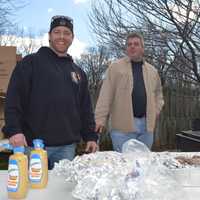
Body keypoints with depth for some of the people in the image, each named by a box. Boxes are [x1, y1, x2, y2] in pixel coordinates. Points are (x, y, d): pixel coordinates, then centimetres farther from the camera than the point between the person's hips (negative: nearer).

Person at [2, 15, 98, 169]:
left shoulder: (78, 72, 17)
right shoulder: (31, 62, 2)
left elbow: (86, 108, 17)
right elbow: (14, 99, -6)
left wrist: (91, 136, 10)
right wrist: (13, 130, -18)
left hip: (67, 147, 4)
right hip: (33, 144, -4)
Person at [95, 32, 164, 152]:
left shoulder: (152, 71, 13)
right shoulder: (115, 67, -1)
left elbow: (158, 94, 25)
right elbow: (106, 96, -7)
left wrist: (155, 111, 9)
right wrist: (100, 119, -14)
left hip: (147, 125, 5)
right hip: (123, 125, -4)